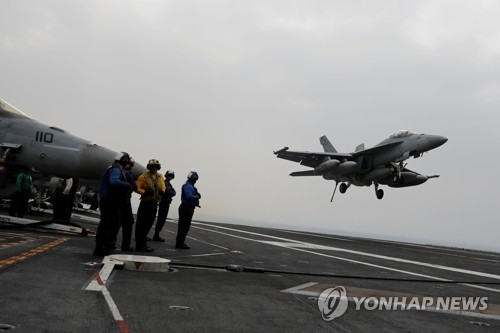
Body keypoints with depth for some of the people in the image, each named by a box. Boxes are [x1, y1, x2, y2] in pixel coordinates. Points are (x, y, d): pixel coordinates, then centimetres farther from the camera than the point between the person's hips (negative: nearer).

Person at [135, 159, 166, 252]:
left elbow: (163, 187, 15)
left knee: (149, 223, 14)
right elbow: (137, 188, -8)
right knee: (142, 224, -5)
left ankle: (142, 243, 26)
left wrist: (162, 191, -7)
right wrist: (145, 192, -23)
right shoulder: (143, 177, -7)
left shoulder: (160, 176, 10)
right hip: (145, 203, -6)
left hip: (154, 203, 6)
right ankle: (140, 245, 0)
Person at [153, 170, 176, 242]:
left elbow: (174, 192, 7)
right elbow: (166, 191, -23)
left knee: (162, 220, 11)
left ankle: (156, 235, 16)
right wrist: (172, 193, -8)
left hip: (167, 203, 9)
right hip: (163, 203, -9)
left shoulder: (169, 184, 19)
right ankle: (156, 236, -5)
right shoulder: (164, 183, -9)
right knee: (161, 219, -8)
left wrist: (171, 193, -11)